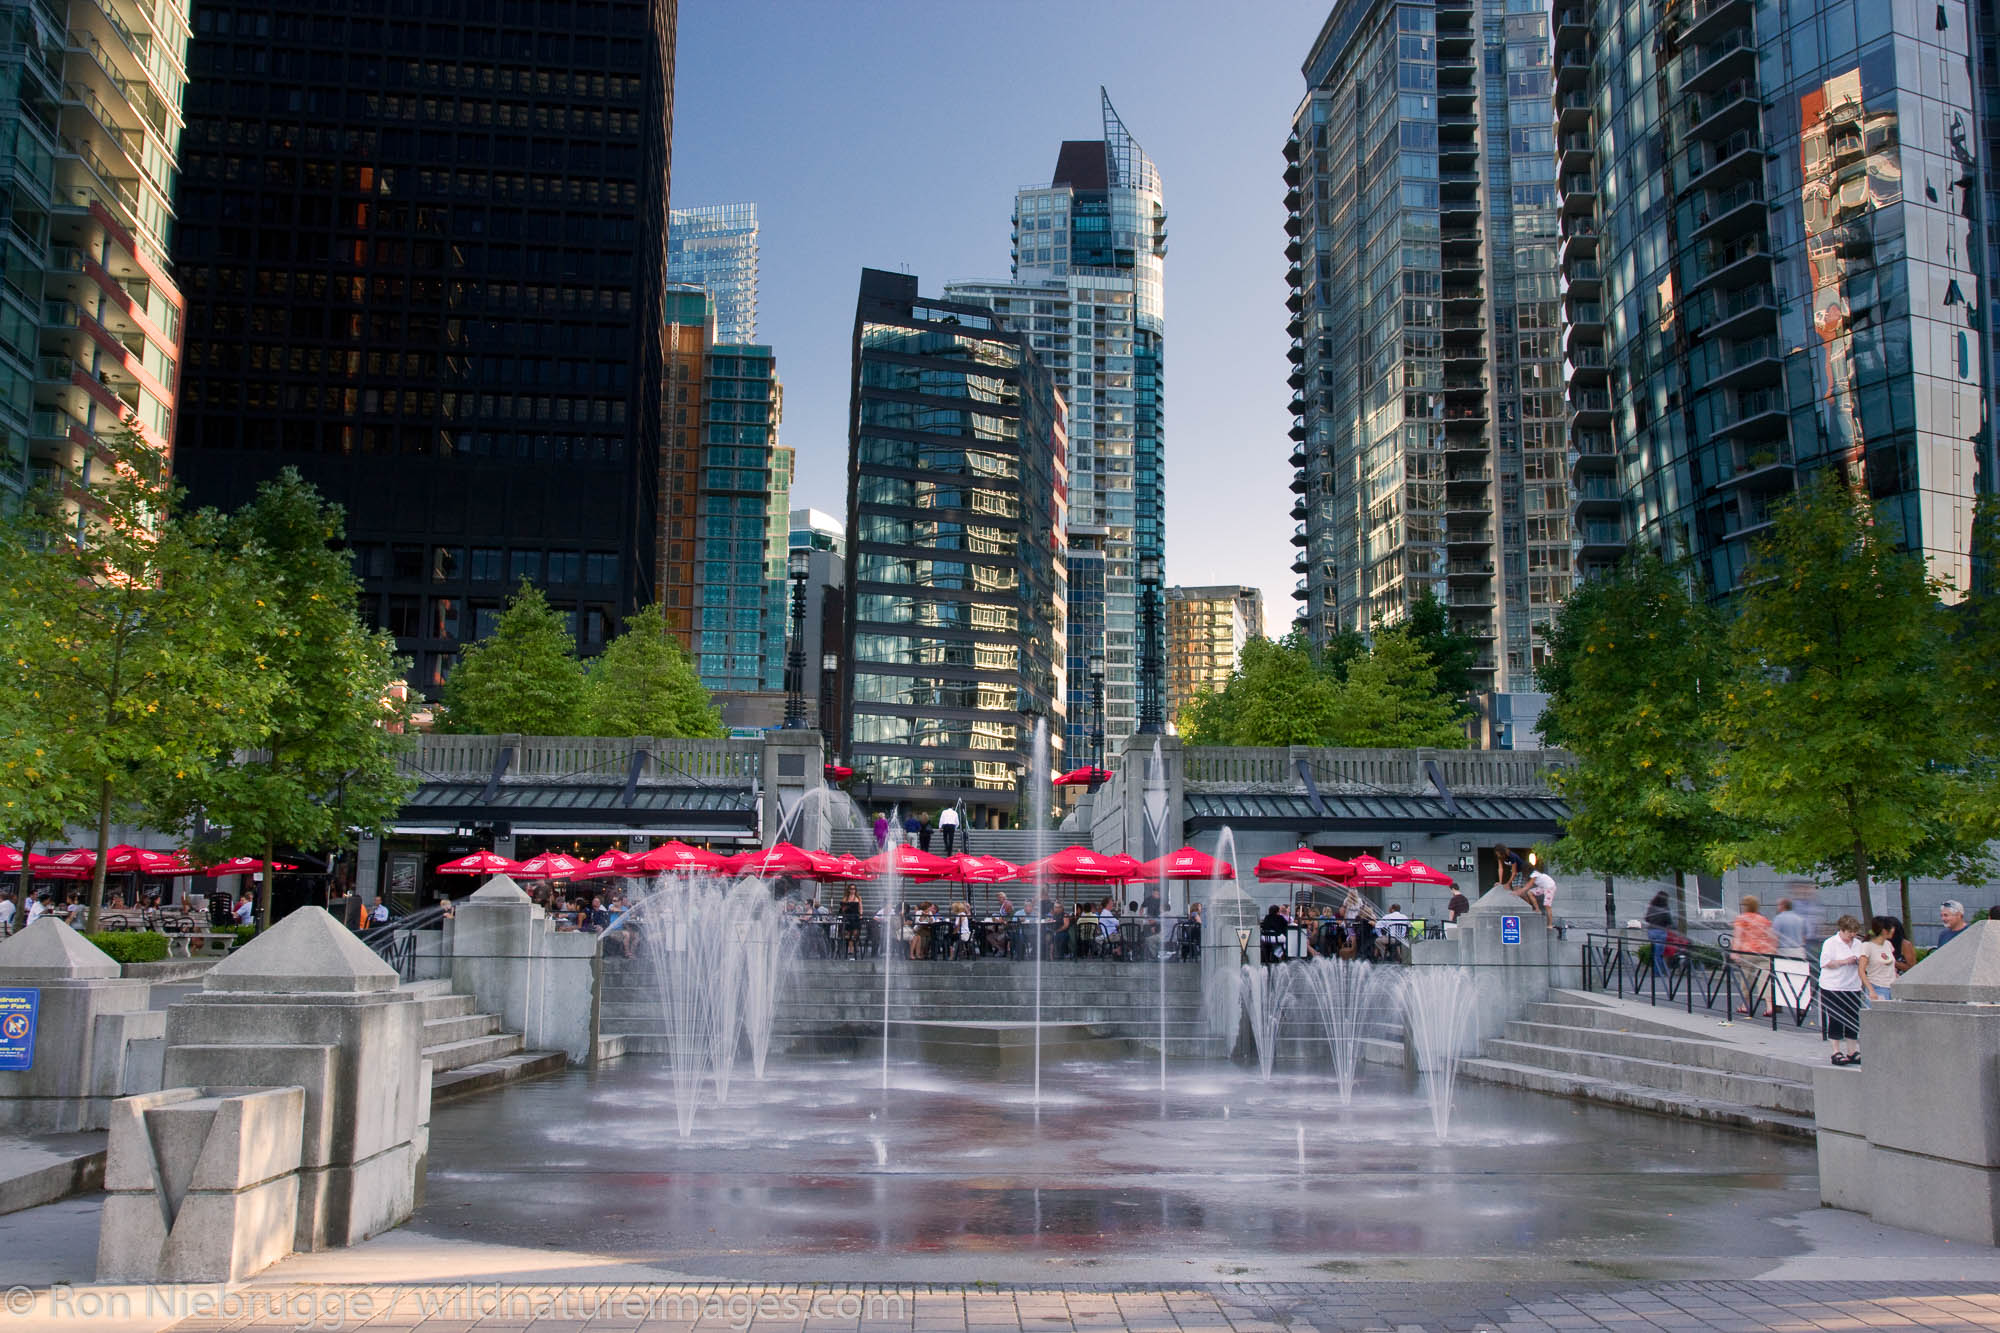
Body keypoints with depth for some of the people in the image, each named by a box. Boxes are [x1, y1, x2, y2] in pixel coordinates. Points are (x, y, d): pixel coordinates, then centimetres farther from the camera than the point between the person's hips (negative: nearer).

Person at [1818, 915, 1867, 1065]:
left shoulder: (1858, 944, 12)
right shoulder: (1831, 943, -7)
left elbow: (1864, 964, 19)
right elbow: (1825, 962, -13)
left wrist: (1860, 961, -4)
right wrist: (1845, 962, -18)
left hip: (1853, 987, 6)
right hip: (1833, 988, -6)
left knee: (1853, 1021, 7)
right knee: (1835, 1020, -2)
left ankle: (1853, 1051, 16)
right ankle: (1836, 1052, 4)